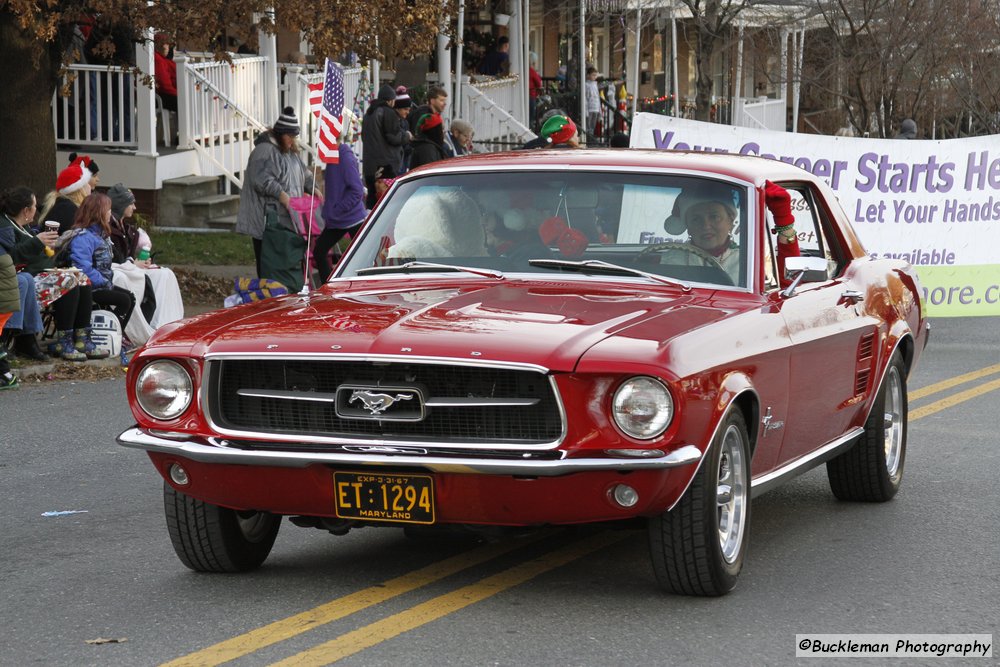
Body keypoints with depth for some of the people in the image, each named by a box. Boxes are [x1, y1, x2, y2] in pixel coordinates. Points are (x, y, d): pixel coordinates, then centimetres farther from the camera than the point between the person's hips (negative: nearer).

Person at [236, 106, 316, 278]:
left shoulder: (290, 151, 19)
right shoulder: (264, 150, -13)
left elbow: (303, 173, 27)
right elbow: (260, 179, -23)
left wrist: (312, 188, 10)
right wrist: (280, 194, -29)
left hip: (286, 218, 9)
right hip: (266, 220, -9)